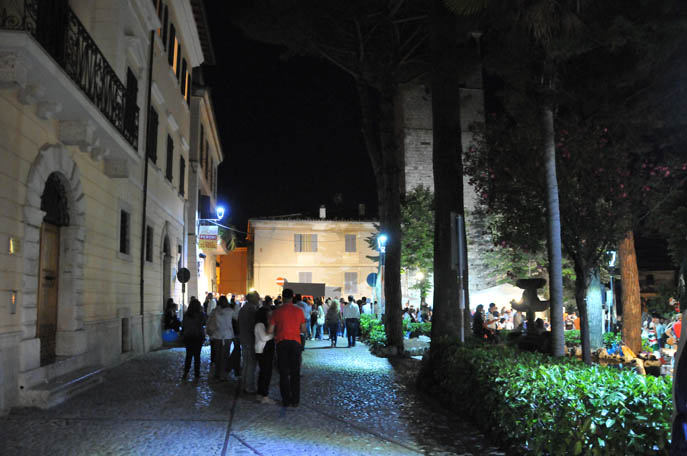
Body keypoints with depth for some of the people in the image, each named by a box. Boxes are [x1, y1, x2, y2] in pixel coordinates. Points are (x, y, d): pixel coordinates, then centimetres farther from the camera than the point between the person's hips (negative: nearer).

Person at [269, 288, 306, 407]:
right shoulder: (299, 311, 0)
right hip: (295, 342, 1)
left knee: (283, 373, 7)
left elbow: (270, 330, -5)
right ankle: (295, 400, 10)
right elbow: (303, 330, 4)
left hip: (281, 343, -1)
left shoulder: (277, 312, -3)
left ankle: (286, 400, 8)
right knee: (295, 373, 9)